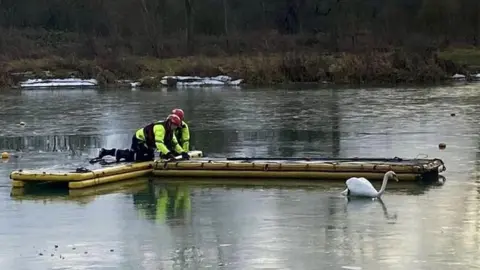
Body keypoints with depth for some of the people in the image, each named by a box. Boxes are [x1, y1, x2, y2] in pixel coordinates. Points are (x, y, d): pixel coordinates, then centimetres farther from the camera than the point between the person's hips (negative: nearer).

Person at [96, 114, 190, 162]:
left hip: (147, 144, 10)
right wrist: (168, 154, -46)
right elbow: (159, 143, -38)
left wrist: (182, 152, -6)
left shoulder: (170, 130, 5)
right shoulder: (160, 128, -27)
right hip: (139, 140, -10)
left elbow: (174, 143, 8)